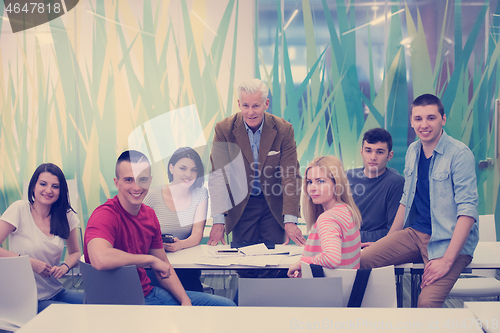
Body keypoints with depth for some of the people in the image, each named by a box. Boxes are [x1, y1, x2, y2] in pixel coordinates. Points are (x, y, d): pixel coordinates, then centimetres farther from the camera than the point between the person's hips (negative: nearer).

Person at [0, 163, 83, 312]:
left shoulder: (66, 216, 3)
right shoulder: (19, 209, -10)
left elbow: (75, 252, 17)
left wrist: (65, 266, -4)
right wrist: (30, 262, -20)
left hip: (56, 293, 5)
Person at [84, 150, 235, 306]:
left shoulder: (149, 214, 6)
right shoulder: (105, 216, -21)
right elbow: (100, 259, -42)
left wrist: (186, 301, -3)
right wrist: (151, 259, -27)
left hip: (147, 292, 9)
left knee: (227, 305, 10)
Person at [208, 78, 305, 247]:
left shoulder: (283, 129, -11)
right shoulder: (224, 129, -11)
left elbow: (290, 176, -11)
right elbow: (218, 176, -14)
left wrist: (290, 221, -20)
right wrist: (218, 221, -22)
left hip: (274, 206, 0)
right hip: (240, 206, 0)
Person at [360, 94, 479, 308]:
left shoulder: (459, 154, -11)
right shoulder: (413, 151, 10)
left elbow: (468, 210, -16)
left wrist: (447, 260, -24)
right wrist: (387, 241, 16)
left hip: (449, 241, -6)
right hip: (414, 233, 6)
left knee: (427, 303, -28)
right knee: (362, 260, -14)